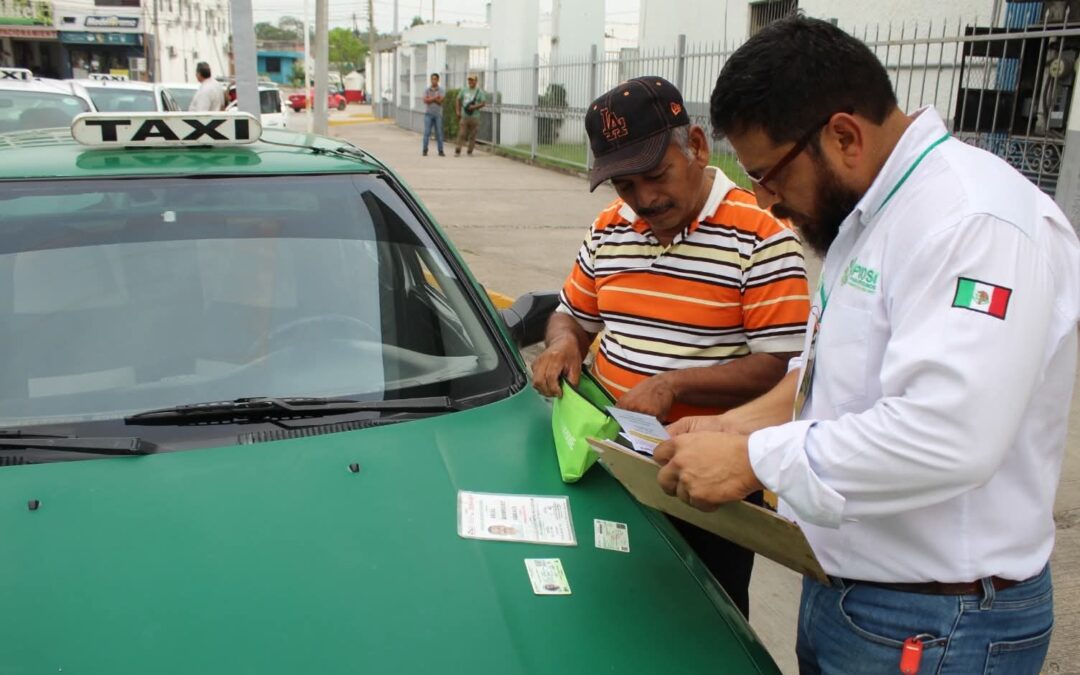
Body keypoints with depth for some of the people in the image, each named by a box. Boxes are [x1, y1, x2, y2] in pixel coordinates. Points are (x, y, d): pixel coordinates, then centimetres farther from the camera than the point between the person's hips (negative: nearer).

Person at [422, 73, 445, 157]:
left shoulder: (441, 90, 3)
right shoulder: (427, 90, 6)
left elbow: (440, 101, -12)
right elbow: (425, 100, -8)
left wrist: (430, 98, -13)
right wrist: (435, 97, -12)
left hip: (438, 114, 0)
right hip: (428, 114, 0)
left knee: (439, 133, 1)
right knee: (426, 132, -3)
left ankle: (440, 151, 6)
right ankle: (425, 150, 1)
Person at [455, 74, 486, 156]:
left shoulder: (480, 91, 0)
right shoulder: (464, 90, 8)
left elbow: (483, 103, -4)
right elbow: (458, 100, 19)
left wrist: (475, 107, -17)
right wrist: (458, 111, 11)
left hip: (474, 117, -1)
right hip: (464, 116, 1)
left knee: (472, 136, 1)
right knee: (461, 134, -5)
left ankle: (470, 151, 11)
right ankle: (457, 151, -1)